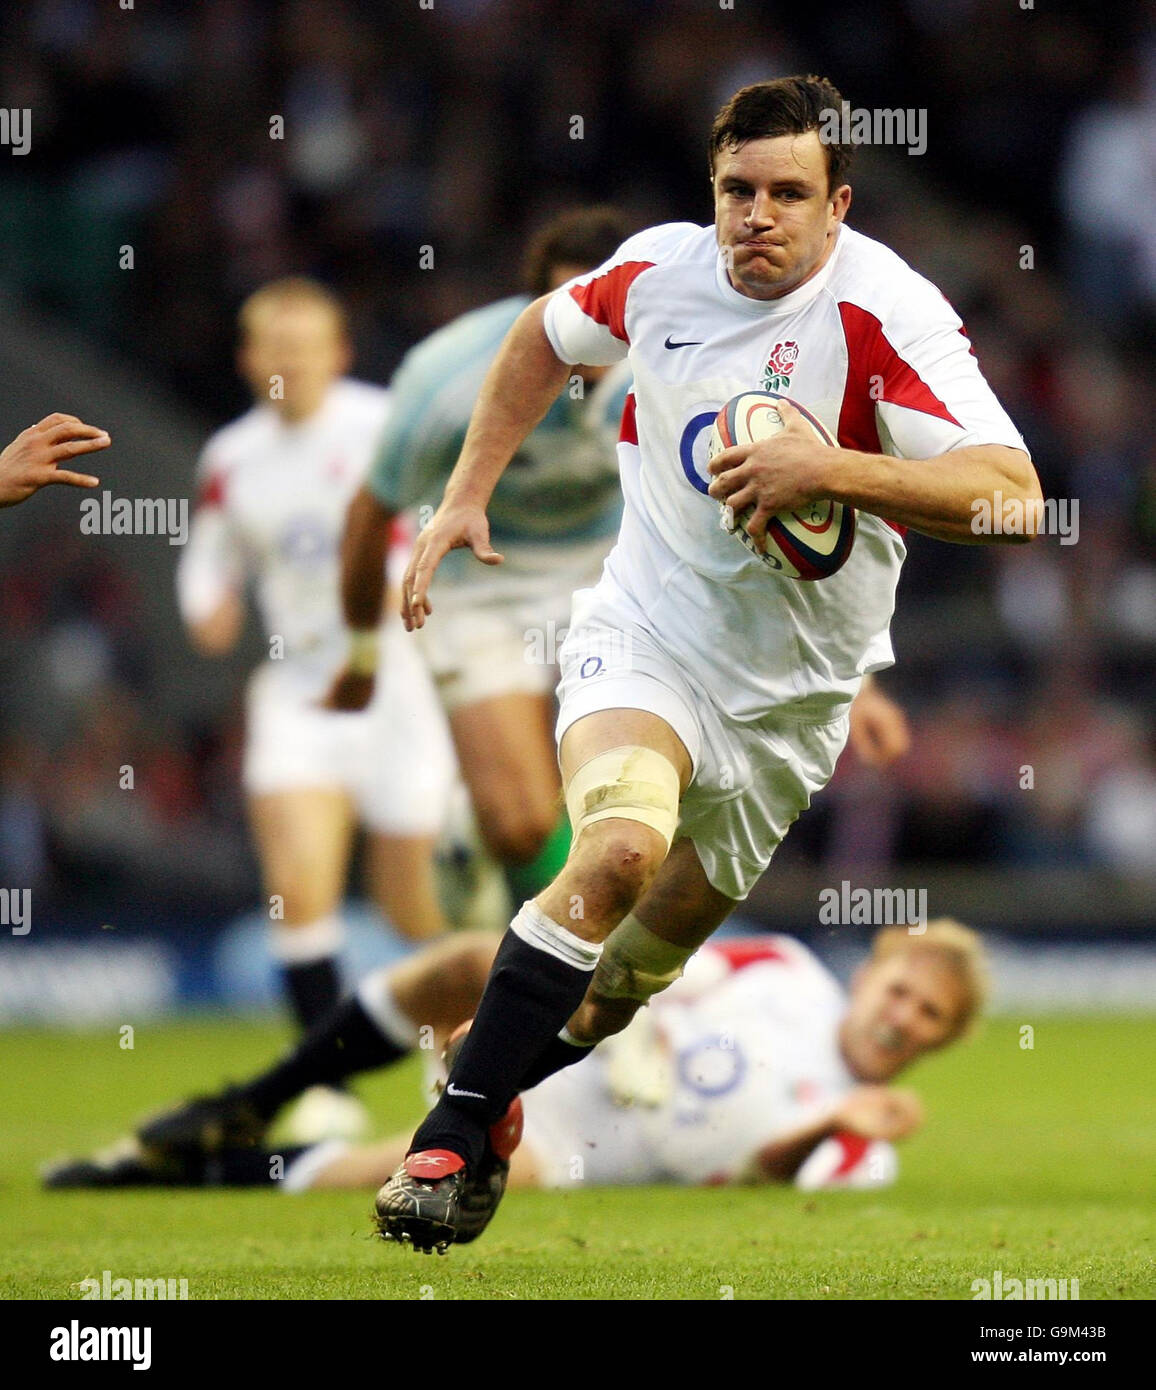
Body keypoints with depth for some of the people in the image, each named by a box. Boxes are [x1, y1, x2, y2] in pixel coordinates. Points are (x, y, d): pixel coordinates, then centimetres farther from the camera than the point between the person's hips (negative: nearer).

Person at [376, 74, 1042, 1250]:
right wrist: (465, 497, 14)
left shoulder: (887, 313, -19)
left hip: (790, 694, 0)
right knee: (622, 847, -29)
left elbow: (1010, 493, -29)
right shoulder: (660, 270, -5)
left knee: (647, 955, 9)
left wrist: (830, 468, -38)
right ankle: (452, 1133, -23)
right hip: (643, 635, 0)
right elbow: (547, 335, 19)